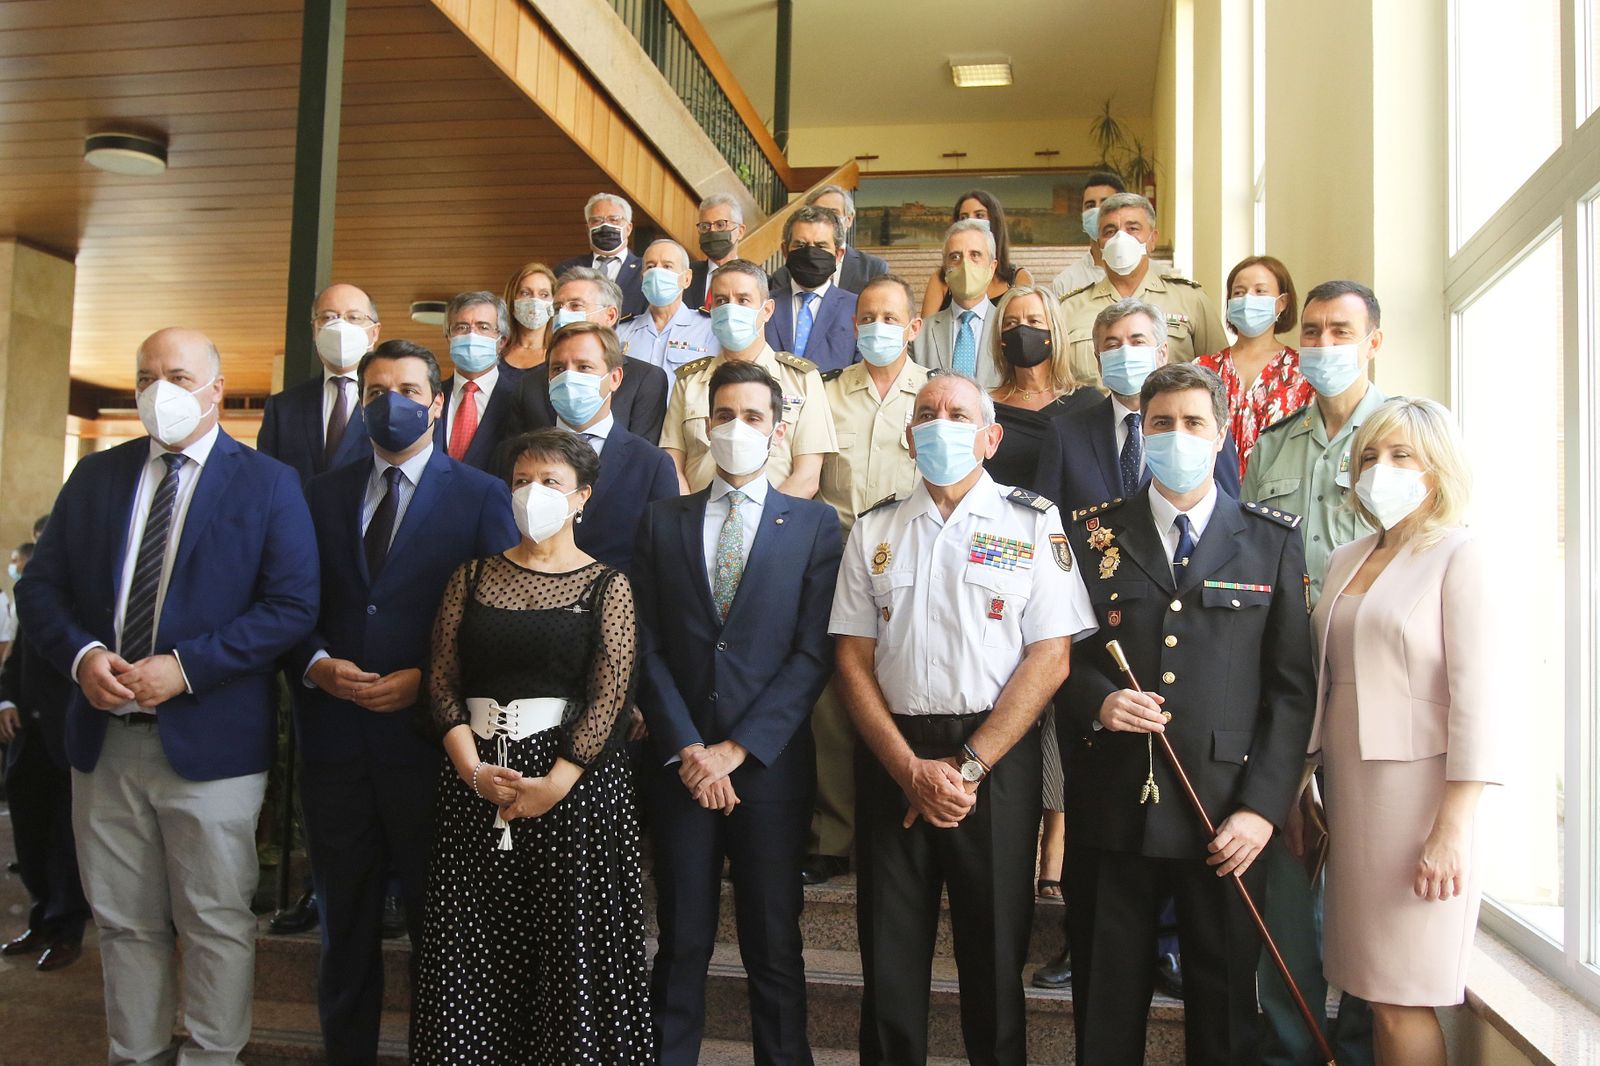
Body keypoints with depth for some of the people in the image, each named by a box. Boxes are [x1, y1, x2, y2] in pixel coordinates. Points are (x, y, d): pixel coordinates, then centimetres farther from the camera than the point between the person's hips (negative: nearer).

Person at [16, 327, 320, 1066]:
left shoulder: (267, 484, -3)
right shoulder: (95, 476, 11)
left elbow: (292, 607, -11)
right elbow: (40, 587, 10)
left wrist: (185, 667, -18)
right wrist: (81, 654, -10)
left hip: (209, 741, -4)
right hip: (103, 737, 4)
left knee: (216, 923, 6)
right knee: (124, 923, 14)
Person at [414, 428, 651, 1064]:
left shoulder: (606, 588, 1)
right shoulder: (472, 577, 10)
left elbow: (608, 698, -7)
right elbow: (442, 679, 4)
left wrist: (555, 784, -17)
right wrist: (473, 769, -11)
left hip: (575, 779, -2)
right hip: (472, 779, 3)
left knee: (574, 946, 1)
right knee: (473, 953, 5)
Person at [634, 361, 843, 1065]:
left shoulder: (814, 523, 3)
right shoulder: (664, 520, 9)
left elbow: (813, 652, -5)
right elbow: (648, 646, 3)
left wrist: (737, 749, -11)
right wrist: (686, 748, -8)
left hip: (770, 763, -1)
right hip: (679, 762, 2)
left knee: (773, 943, 7)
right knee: (681, 942, 9)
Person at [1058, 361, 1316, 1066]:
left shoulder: (1273, 541, 5)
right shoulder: (1092, 534, 7)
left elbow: (1291, 686, 1)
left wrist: (1262, 806, -7)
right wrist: (1097, 701, -14)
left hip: (1224, 811, 0)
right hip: (1111, 804, 1)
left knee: (1224, 999, 11)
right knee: (1106, 999, 11)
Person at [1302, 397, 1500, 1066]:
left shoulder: (1460, 557, -6)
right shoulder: (1344, 561, 13)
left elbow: (1477, 698, -12)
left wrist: (1454, 828, -17)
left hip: (1418, 790, -6)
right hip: (1348, 792, 6)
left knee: (1402, 1005, -1)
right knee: (1372, 990, 10)